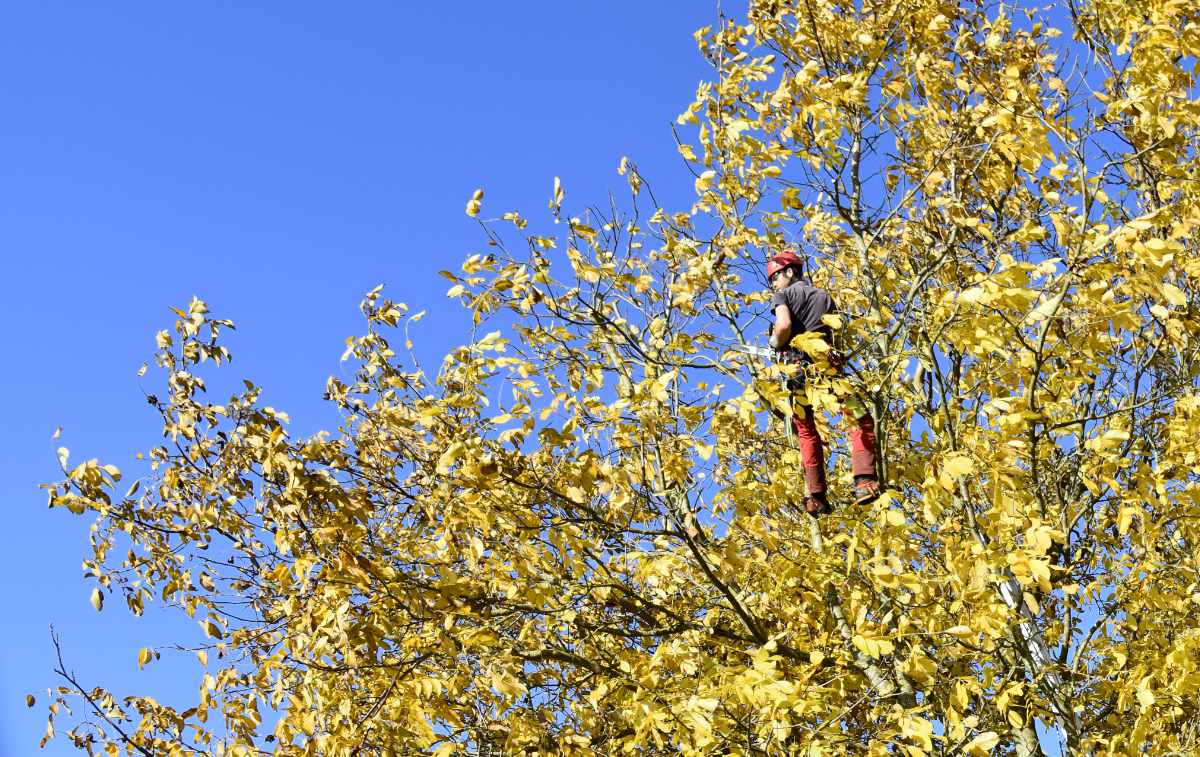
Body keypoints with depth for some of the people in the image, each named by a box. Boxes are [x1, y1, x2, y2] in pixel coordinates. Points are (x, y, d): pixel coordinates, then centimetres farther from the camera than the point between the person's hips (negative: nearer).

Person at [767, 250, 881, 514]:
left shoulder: (783, 295, 8)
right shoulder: (825, 296, 24)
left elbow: (784, 326, -11)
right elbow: (837, 334, 13)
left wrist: (776, 344, 5)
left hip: (796, 365, -2)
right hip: (827, 361, 2)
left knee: (806, 432, 8)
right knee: (862, 421, 8)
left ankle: (816, 497, 1)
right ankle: (864, 481, -11)